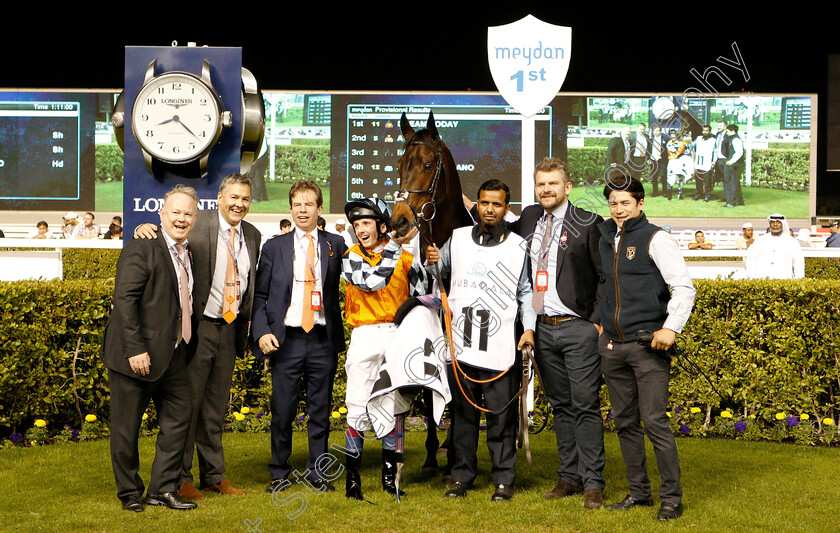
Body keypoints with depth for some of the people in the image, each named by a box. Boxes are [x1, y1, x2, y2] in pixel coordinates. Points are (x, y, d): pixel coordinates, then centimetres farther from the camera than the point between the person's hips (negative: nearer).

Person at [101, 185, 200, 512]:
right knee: (127, 426, 4)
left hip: (174, 354, 8)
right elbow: (124, 299, -19)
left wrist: (188, 345, 12)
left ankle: (163, 489, 17)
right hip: (138, 355, -7)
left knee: (179, 417, 7)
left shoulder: (188, 253, 12)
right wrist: (135, 349, -24)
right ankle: (129, 492, 19)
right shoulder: (141, 248, -13)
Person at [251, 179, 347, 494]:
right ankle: (279, 473, 17)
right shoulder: (274, 247, 8)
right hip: (286, 339, 0)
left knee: (320, 410, 6)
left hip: (323, 340, 0)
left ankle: (316, 472, 19)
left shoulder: (336, 245, 8)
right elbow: (259, 295, 7)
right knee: (282, 410, 2)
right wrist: (262, 332, -6)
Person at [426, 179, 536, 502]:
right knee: (462, 413, 7)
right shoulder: (458, 238, 11)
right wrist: (431, 263, 2)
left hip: (499, 348, -2)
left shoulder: (518, 245, 7)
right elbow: (440, 273, 24)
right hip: (460, 343, 2)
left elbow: (526, 292, 10)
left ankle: (503, 480, 9)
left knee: (501, 415, 0)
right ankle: (462, 476, 17)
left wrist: (529, 327, -2)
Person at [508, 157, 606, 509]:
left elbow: (608, 277, -5)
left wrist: (599, 320, -11)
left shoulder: (587, 224, -5)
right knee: (560, 405, 11)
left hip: (578, 328, -5)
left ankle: (592, 483, -1)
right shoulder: (528, 219, 11)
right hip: (542, 328, 5)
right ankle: (569, 476, 18)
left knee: (585, 405, -5)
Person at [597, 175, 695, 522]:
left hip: (648, 343, -6)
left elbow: (684, 287, -9)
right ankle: (639, 492, 20)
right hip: (612, 345, 6)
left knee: (655, 421, -9)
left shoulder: (654, 239, -4)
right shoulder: (605, 239, 13)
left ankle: (672, 498, 0)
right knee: (625, 422, 10)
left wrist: (671, 327, -18)